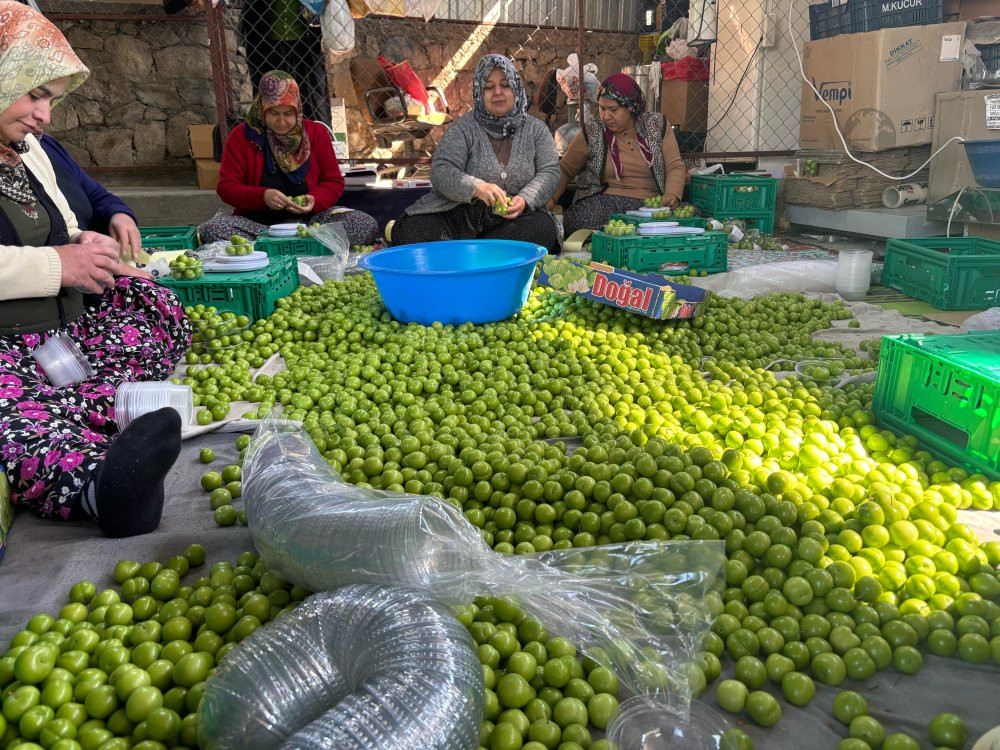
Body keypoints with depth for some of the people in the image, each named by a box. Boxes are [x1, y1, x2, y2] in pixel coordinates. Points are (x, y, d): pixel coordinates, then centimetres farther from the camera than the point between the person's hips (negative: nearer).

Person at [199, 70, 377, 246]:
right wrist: (262, 196, -20)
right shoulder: (241, 136, 1)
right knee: (210, 229, -31)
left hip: (308, 219, 0)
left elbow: (334, 182, 7)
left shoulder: (316, 133, 5)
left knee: (367, 225, -25)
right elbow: (226, 187, -1)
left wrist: (315, 200, -16)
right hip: (256, 221, 0)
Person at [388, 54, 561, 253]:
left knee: (544, 228, -34)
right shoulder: (463, 128, 4)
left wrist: (525, 199, -20)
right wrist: (477, 188, -29)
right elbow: (441, 171, -9)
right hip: (462, 214, -2)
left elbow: (550, 172, 1)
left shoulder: (536, 129, 10)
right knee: (409, 230, -26)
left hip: (517, 217, 2)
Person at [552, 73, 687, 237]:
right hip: (601, 200, 0)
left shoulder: (657, 125, 7)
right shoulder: (591, 132, 5)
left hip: (646, 203, 1)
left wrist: (672, 195, -13)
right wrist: (551, 199, -8)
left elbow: (675, 166, 7)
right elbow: (565, 170, 9)